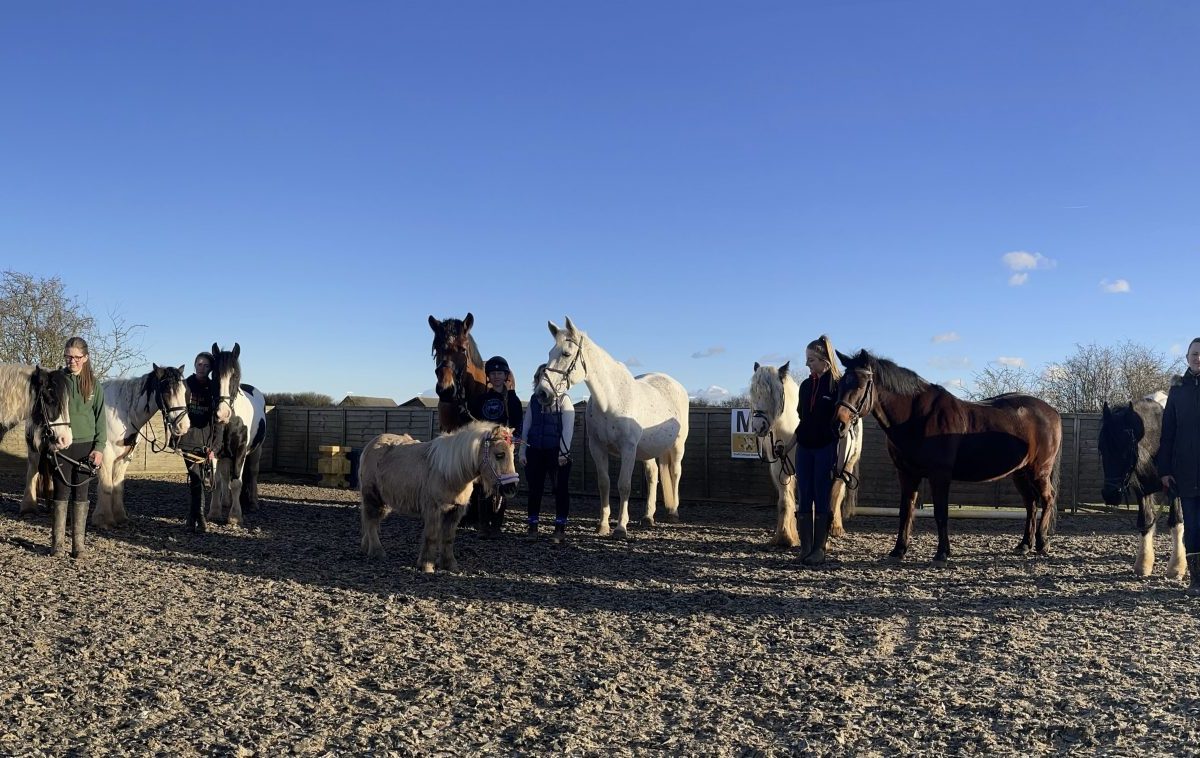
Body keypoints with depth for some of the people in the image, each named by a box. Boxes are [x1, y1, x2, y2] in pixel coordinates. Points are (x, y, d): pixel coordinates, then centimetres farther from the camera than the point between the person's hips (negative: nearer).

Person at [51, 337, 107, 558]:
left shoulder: (94, 385, 4)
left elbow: (100, 418, 4)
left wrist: (99, 447, -4)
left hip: (86, 446, 1)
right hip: (61, 446, -1)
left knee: (81, 494, 5)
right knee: (61, 493, 4)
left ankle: (78, 542, 11)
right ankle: (58, 541, 12)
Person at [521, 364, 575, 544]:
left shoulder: (563, 400, -2)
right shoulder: (534, 400, 11)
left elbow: (568, 428, -7)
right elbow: (526, 426, 13)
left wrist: (564, 452, -14)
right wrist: (523, 451, 8)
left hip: (557, 452, -4)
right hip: (534, 451, 4)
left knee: (560, 489, -2)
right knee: (534, 489, 8)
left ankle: (560, 528, 4)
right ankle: (532, 527, 18)